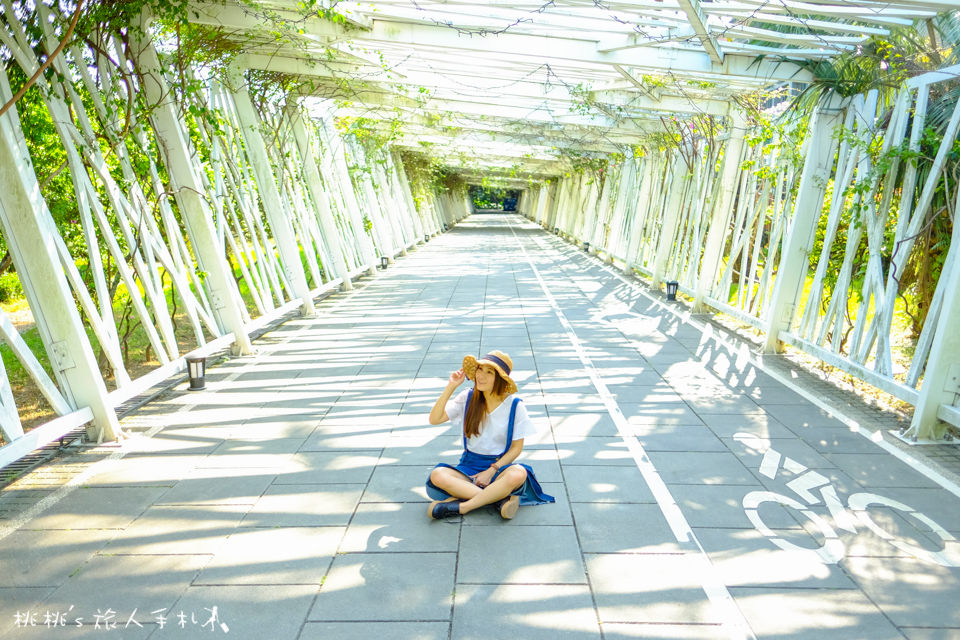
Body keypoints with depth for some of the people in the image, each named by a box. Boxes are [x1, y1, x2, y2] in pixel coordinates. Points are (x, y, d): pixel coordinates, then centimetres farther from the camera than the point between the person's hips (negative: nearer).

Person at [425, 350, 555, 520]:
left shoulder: (514, 405, -6)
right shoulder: (468, 398, 1)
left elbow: (516, 447, -3)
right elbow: (434, 419, -5)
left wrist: (491, 471, -14)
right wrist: (451, 387, -11)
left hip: (500, 466, -2)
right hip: (469, 466, 2)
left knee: (518, 474, -36)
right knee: (437, 475, -29)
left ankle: (460, 507, -28)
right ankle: (502, 499, -27)